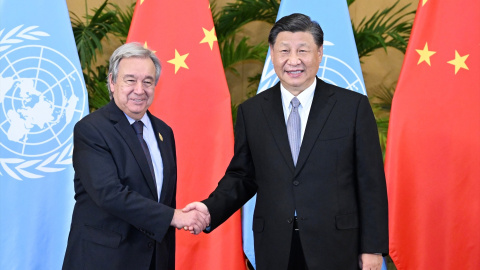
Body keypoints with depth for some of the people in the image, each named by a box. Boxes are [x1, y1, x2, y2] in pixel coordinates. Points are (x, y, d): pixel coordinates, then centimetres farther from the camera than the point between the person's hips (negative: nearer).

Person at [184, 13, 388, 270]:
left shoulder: (353, 106, -3)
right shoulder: (251, 112, 4)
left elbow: (370, 182, -2)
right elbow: (242, 176, 9)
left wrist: (372, 247, -4)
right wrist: (210, 209, -9)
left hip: (335, 248, -2)